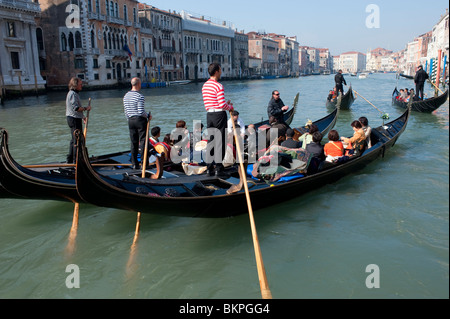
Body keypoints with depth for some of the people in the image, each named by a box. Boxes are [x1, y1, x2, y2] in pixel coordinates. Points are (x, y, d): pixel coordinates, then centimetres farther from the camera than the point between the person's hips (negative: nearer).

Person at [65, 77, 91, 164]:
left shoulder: (74, 93, 18)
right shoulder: (73, 94, -15)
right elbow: (76, 108, -24)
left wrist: (83, 117, 20)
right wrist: (86, 108, -13)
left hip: (75, 118, 11)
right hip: (74, 119, -11)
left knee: (74, 139, 16)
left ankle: (69, 159, 23)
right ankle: (76, 160, -2)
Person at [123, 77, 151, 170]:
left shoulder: (126, 96, 8)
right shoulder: (140, 96, -14)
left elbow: (125, 111, 12)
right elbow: (141, 111, -19)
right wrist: (148, 115, -2)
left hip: (131, 120, 7)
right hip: (140, 120, -7)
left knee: (133, 142, 9)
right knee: (143, 141, -1)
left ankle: (134, 164, 12)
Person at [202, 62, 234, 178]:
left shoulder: (204, 86, 11)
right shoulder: (218, 86, -14)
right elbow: (222, 105, -19)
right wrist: (230, 106, 2)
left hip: (209, 115, 8)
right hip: (219, 116, -7)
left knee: (211, 141, 13)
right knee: (220, 142, -2)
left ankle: (210, 168, 17)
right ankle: (218, 169, 1)